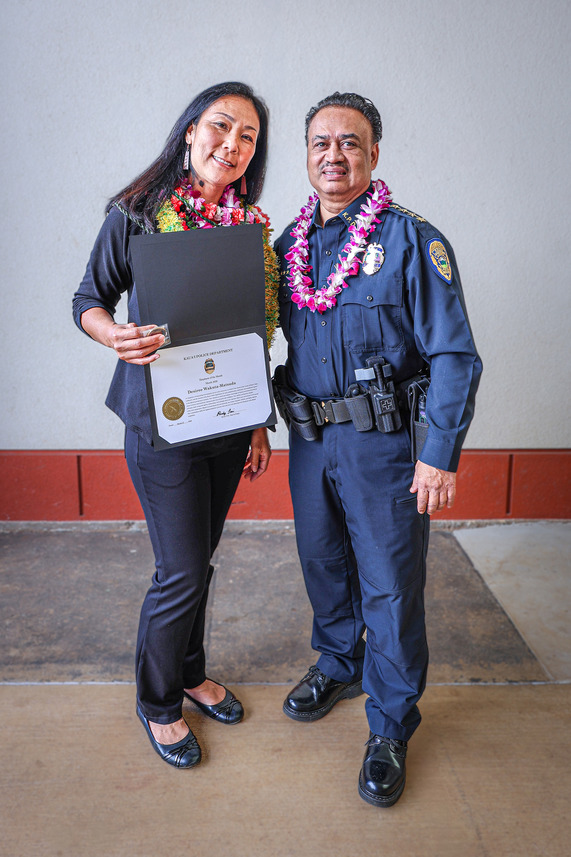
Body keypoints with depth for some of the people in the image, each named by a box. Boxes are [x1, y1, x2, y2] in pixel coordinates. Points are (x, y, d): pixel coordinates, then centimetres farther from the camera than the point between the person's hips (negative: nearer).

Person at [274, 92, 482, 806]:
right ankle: (339, 665, 44)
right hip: (308, 438, 5)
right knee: (323, 561, 19)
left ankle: (390, 726, 24)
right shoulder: (287, 246, 8)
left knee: (390, 585, 4)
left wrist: (440, 455, -16)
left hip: (383, 441, -5)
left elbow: (454, 355, -12)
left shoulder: (413, 241, -8)